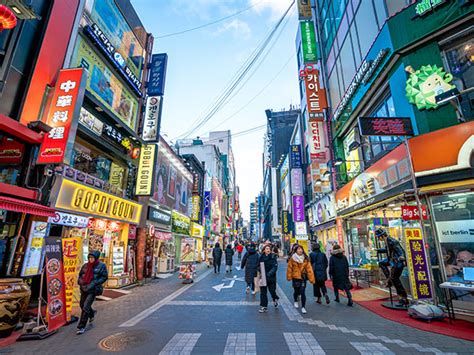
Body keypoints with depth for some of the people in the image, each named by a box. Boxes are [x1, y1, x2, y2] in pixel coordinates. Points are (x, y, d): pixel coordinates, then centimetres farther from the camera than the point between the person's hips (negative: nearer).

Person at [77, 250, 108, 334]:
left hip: (93, 290, -6)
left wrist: (94, 283, -17)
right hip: (84, 289, 6)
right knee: (82, 305, 22)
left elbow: (104, 277, -9)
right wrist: (80, 281, -1)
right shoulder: (85, 265, 3)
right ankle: (92, 314, 51)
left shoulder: (101, 266, -10)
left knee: (85, 307, -8)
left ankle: (81, 327, 9)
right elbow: (80, 274, 18)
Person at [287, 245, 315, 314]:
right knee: (296, 291, 16)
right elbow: (289, 268, -5)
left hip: (303, 278, 0)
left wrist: (311, 279, -11)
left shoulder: (306, 259, -7)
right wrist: (289, 277, -3)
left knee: (302, 292, -5)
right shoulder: (292, 258, -9)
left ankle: (303, 307, 12)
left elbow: (309, 269, -9)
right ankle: (295, 301, 47)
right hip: (295, 278, 1)